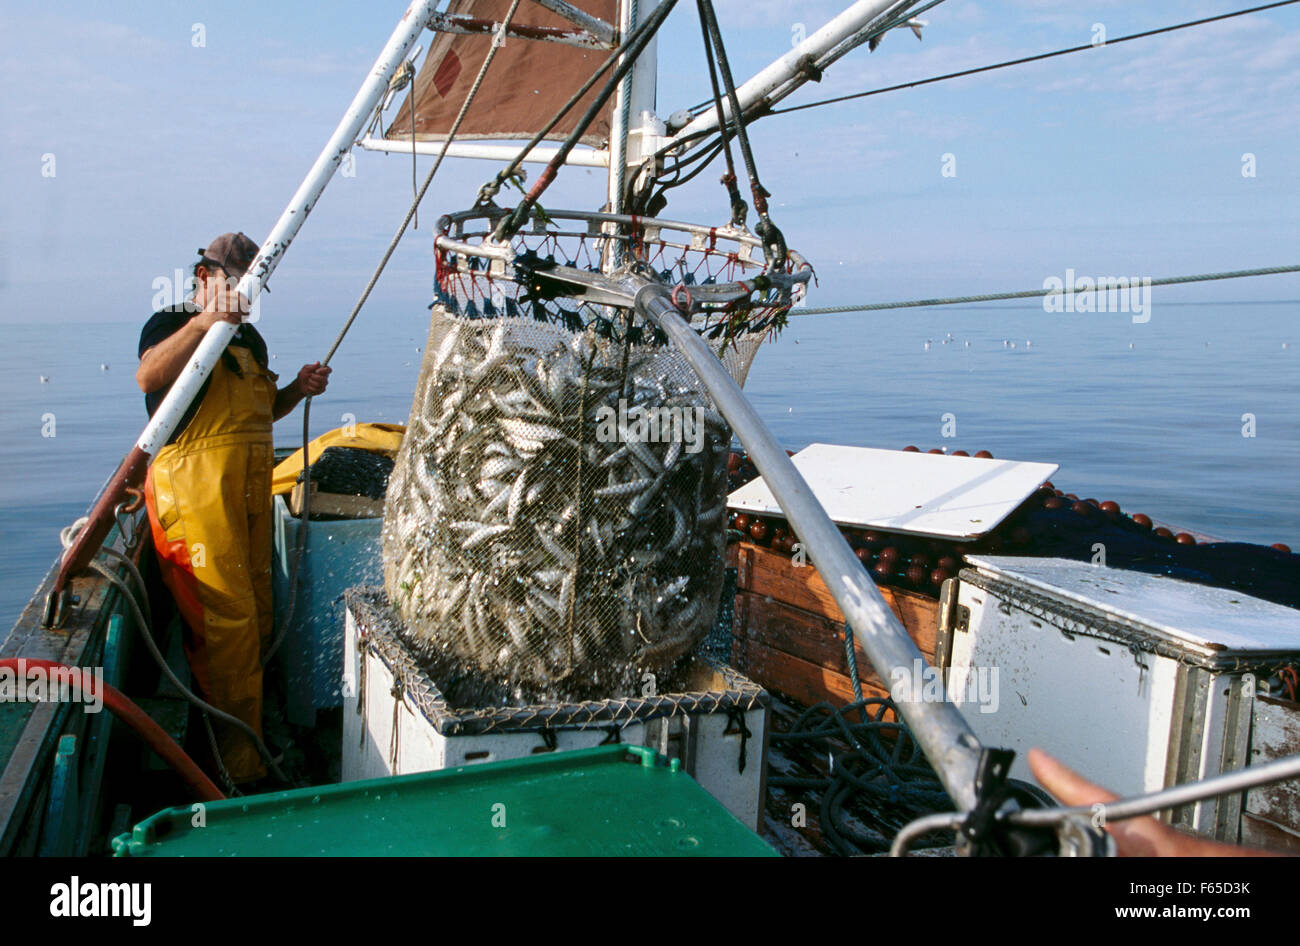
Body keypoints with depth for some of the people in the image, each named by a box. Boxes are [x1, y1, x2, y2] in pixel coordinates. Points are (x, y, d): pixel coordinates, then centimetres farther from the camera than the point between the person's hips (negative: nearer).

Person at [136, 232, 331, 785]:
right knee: (226, 617, -11)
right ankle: (239, 763, -3)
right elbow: (148, 377, -23)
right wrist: (205, 320, -32)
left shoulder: (249, 338, 24)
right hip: (196, 485, -8)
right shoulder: (171, 324, -1)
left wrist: (298, 389, 13)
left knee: (256, 611, 8)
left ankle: (246, 735, 19)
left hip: (251, 485, 8)